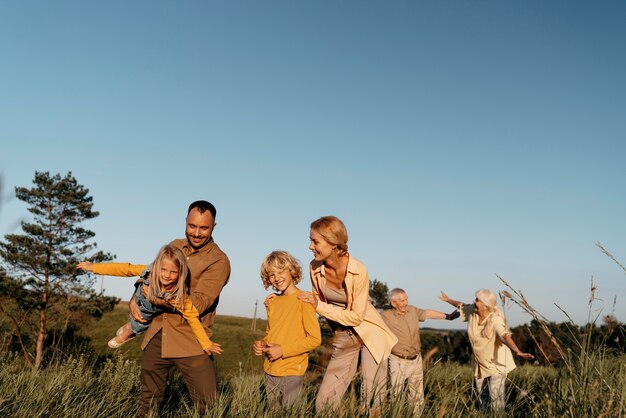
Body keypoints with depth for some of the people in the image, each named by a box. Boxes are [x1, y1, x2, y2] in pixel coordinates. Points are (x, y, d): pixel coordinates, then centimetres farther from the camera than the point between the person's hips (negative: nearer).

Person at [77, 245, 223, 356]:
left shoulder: (179, 296, -45)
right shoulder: (150, 272, -39)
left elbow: (192, 318, -40)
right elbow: (126, 269, -29)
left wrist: (206, 345, -38)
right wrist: (94, 267, -25)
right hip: (142, 296, 2)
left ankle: (130, 331, 42)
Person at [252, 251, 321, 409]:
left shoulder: (303, 300, -10)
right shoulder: (272, 302, 9)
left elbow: (315, 338, -13)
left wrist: (283, 350, -15)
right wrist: (261, 344, 0)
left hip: (292, 373, -6)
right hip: (270, 372, 6)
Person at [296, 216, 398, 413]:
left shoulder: (358, 271, -25)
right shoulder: (315, 267, -10)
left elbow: (356, 316, -20)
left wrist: (319, 306, -22)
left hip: (369, 333, -4)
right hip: (343, 338, 4)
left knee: (371, 399, -1)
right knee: (324, 401, 1)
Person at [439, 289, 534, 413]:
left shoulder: (495, 319, -31)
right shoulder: (472, 311, -12)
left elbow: (505, 335, -48)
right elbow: (462, 306, 11)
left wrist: (517, 352, -65)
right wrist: (447, 299, 28)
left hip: (496, 362, -6)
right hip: (479, 362, 7)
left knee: (496, 396, -13)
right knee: (480, 393, 19)